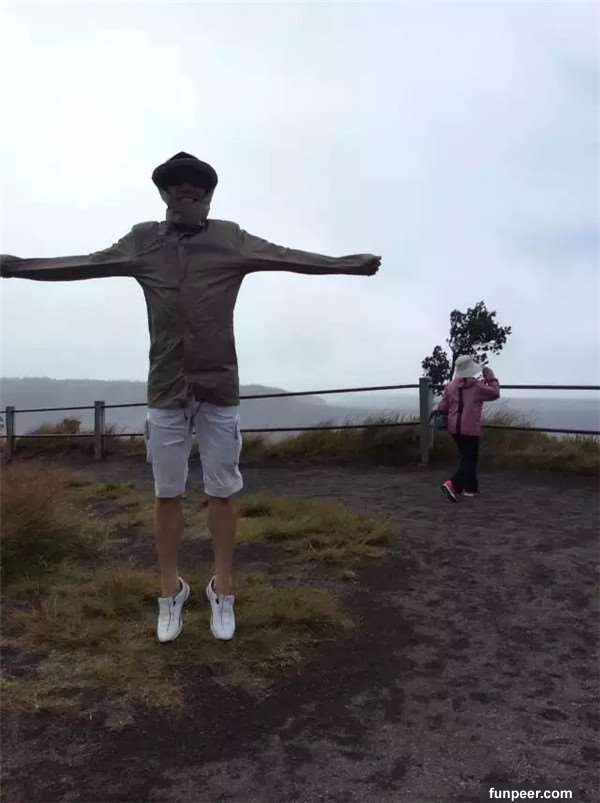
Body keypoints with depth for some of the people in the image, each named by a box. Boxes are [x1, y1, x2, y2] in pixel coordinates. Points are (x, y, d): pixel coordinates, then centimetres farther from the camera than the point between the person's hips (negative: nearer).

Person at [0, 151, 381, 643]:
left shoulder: (232, 241, 0)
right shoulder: (142, 241, 6)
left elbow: (288, 258, -9)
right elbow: (85, 265, 8)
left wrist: (347, 264, -21)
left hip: (220, 389, -1)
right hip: (165, 391, 2)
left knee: (222, 493, 6)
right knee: (167, 494, 8)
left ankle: (223, 591, 21)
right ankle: (171, 591, 23)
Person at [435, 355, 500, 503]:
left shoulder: (450, 387, 3)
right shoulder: (476, 386, -11)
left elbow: (442, 408, 6)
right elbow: (495, 393, 2)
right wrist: (490, 378, 12)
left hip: (454, 428, 6)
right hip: (470, 429, -6)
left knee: (468, 457, 20)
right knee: (469, 460, -1)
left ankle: (471, 488, 25)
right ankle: (453, 485, -19)